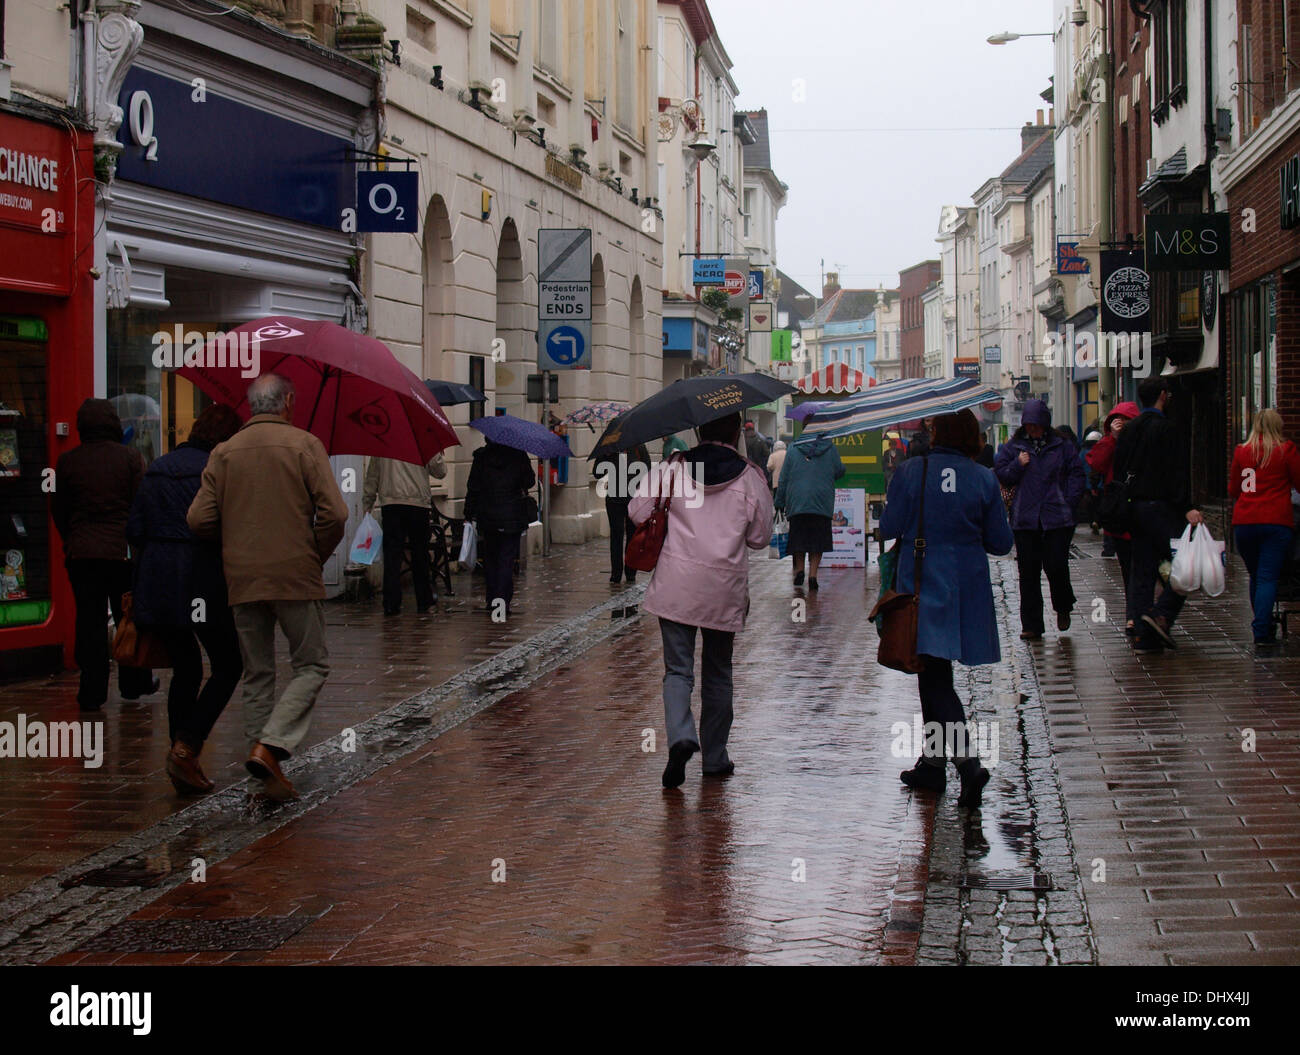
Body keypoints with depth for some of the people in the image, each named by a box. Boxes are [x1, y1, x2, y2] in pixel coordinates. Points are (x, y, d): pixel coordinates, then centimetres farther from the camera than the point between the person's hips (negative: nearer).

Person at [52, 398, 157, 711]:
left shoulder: (67, 461, 1)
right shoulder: (131, 458, -5)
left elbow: (58, 510, 7)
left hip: (81, 553, 1)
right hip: (123, 552, -1)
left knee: (88, 621, 5)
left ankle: (92, 692, 4)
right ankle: (134, 683, 22)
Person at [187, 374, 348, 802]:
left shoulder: (224, 452, 5)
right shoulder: (304, 445, -4)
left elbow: (198, 519, -1)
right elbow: (334, 513, -12)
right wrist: (317, 555, 4)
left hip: (241, 580, 4)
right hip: (295, 576, -4)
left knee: (257, 676, 11)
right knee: (311, 665, 7)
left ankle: (263, 781, 10)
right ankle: (269, 746, -13)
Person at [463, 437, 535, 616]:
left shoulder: (481, 456, -1)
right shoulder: (518, 455, -5)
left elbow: (473, 487, 0)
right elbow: (529, 482, 2)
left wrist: (469, 514, 8)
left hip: (487, 516, 1)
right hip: (513, 517, -1)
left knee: (490, 558, 14)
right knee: (506, 559, 0)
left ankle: (492, 601, 16)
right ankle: (502, 600, -14)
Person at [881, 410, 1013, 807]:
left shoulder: (911, 472, -9)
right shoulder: (984, 480, -2)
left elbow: (889, 528, -6)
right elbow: (1000, 543, 1)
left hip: (922, 587, -4)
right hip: (967, 590, 4)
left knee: (934, 677, -4)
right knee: (935, 674, 17)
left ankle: (967, 761, -21)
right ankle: (932, 763, 25)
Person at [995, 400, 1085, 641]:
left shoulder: (1061, 446, 5)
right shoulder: (1014, 446, 8)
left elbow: (1076, 473, 8)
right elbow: (1001, 474, 9)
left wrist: (1069, 502, -2)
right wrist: (1017, 465, -10)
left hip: (1057, 519, -2)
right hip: (1025, 520, 2)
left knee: (1057, 567, -6)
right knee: (1028, 574, 2)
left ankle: (1063, 609, 24)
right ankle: (1031, 626, 8)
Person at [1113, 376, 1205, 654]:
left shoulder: (1128, 430, 14)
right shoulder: (1165, 428, -9)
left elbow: (1118, 472, 17)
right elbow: (1177, 473, -16)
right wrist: (1186, 508, -18)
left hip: (1134, 507, 8)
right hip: (1159, 506, -8)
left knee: (1142, 572, 7)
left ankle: (1143, 637, 5)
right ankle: (1162, 614, -18)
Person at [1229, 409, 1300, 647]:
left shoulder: (1241, 451, 6)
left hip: (1243, 523, 3)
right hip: (1276, 522, -3)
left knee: (1256, 576, 16)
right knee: (1268, 577, -4)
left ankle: (1264, 627, 22)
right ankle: (1261, 632, -13)